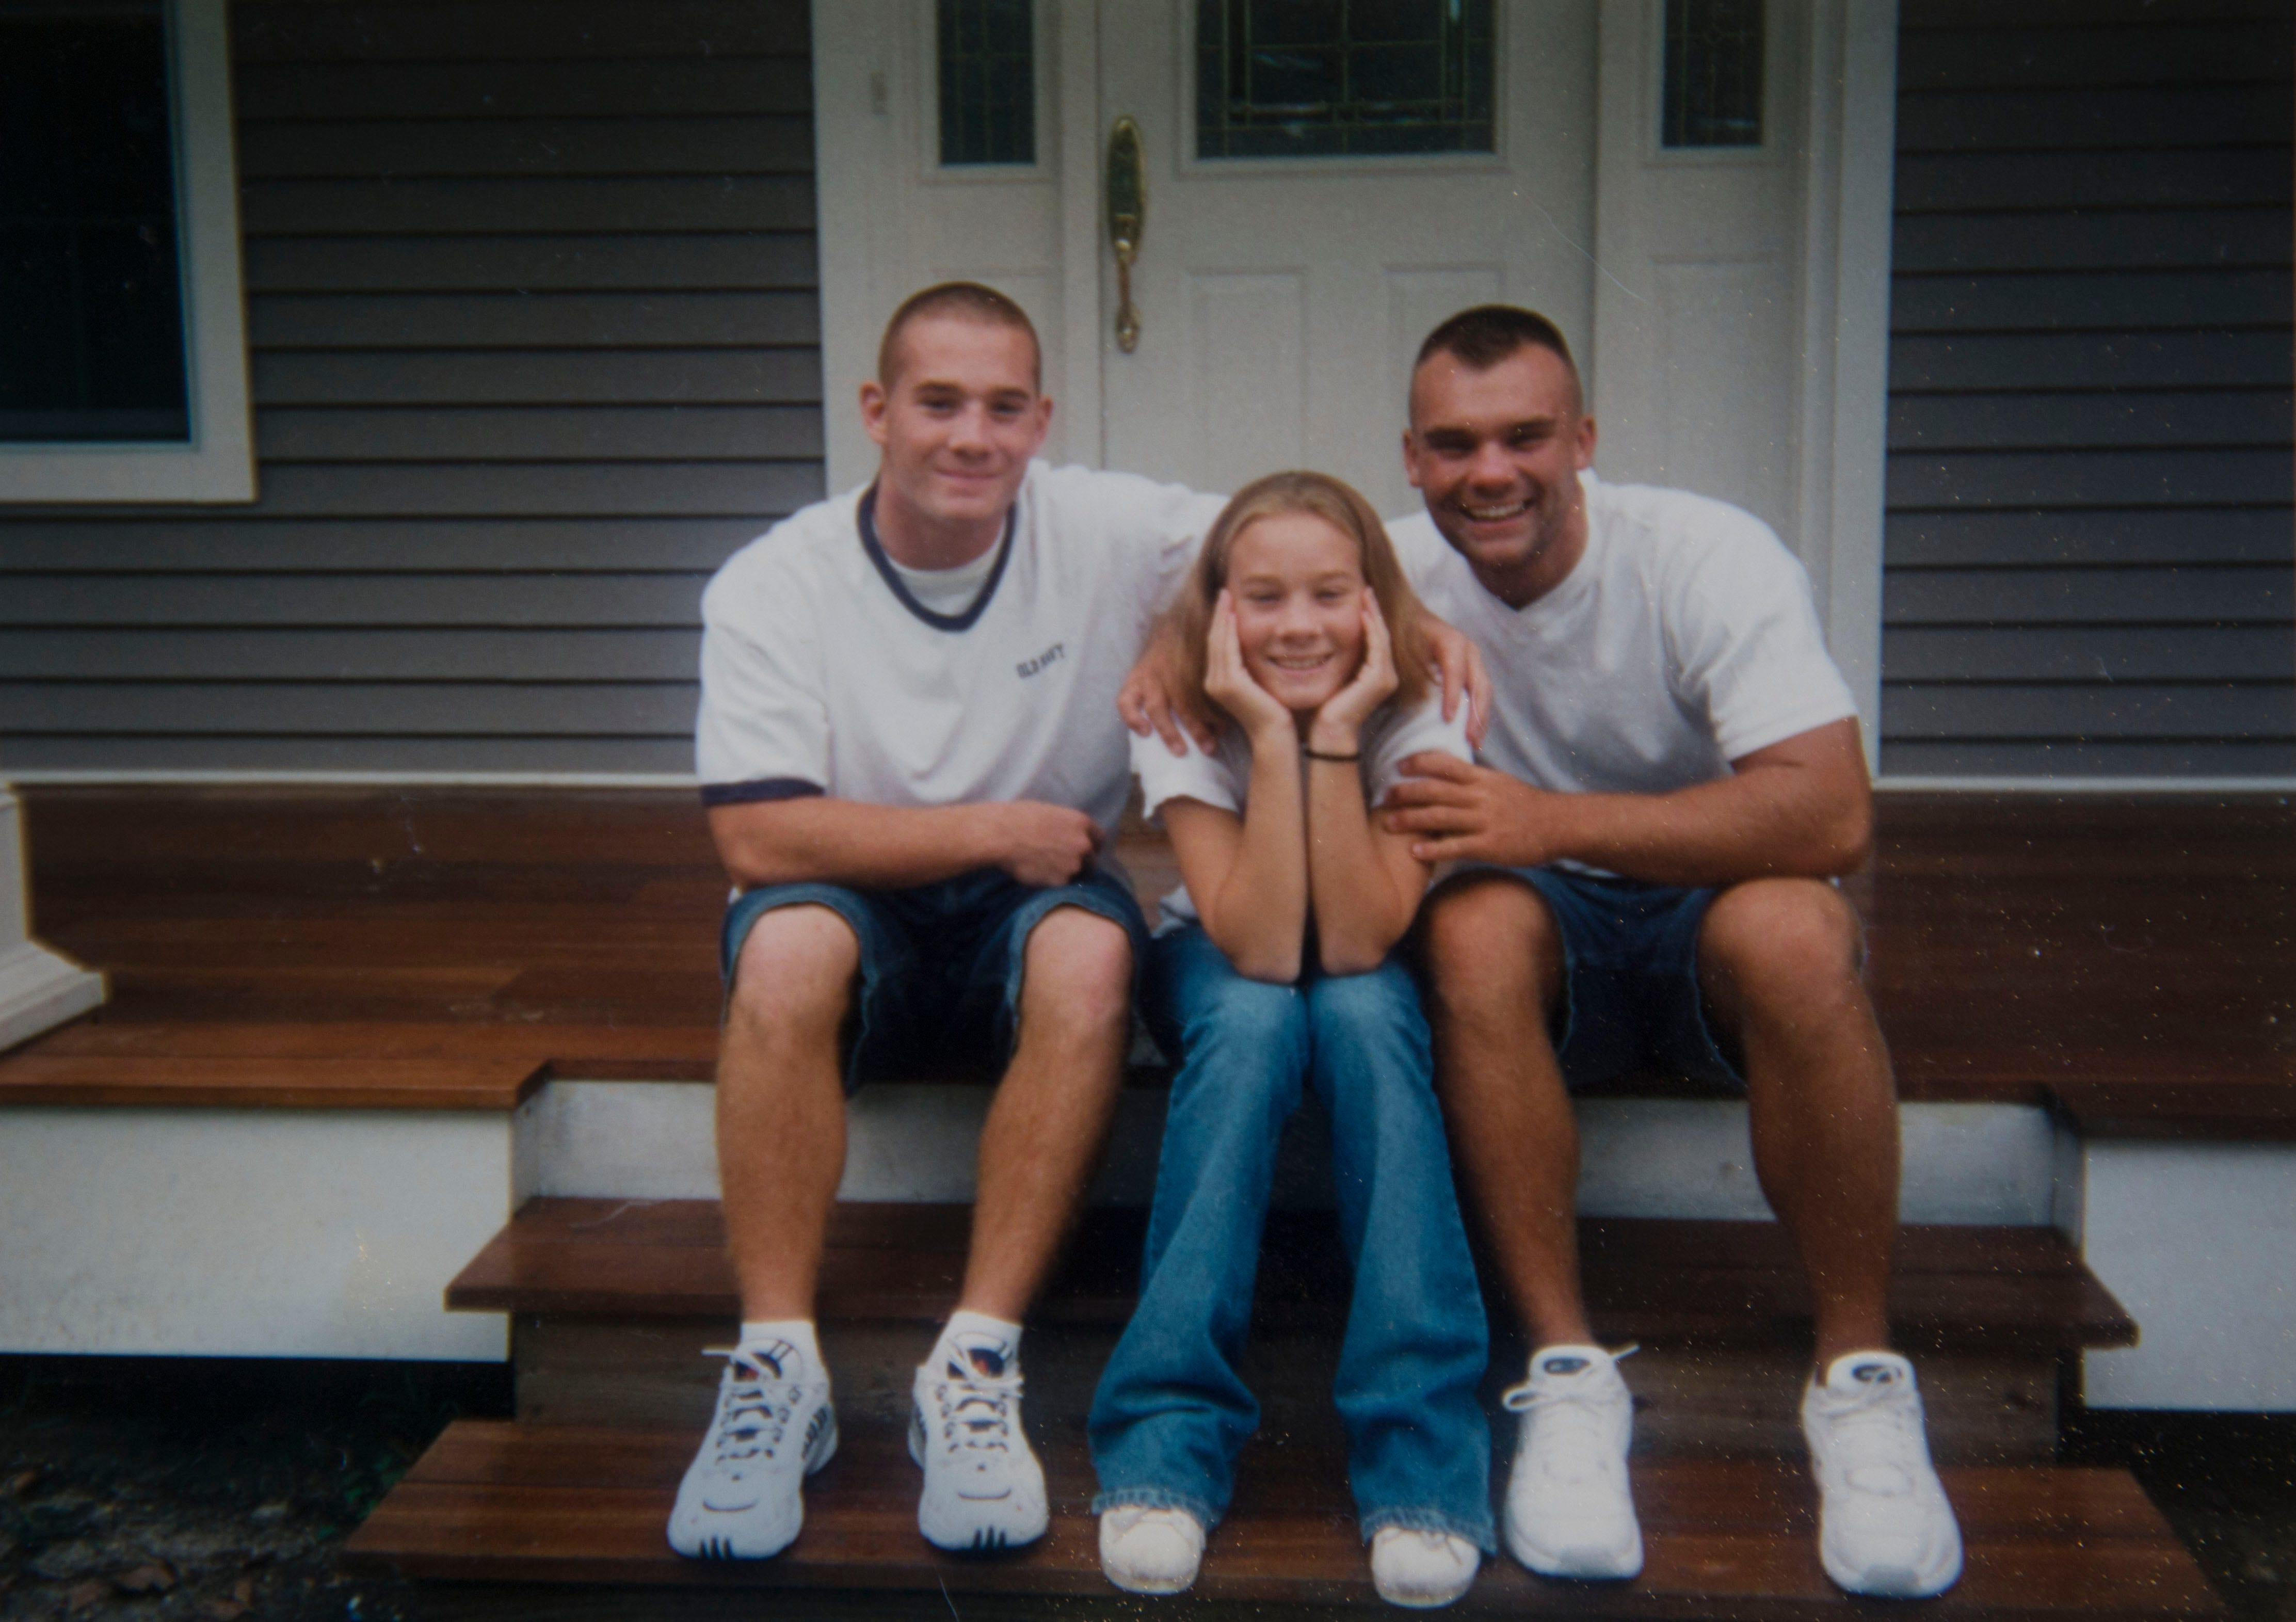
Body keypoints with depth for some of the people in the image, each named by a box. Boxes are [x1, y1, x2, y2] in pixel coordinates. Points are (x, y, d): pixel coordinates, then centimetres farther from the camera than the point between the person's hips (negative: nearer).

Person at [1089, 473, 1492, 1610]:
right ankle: (1168, 1442, -33)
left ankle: (1421, 1457, -34)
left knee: (1363, 1015, -35)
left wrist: (1337, 729, -36)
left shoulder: (1416, 717, -21)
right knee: (1255, 1020, -35)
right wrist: (1272, 736, -37)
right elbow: (1260, 948, -32)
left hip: (1371, 979, 0)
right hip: (1220, 963, 0)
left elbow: (1356, 943, -31)